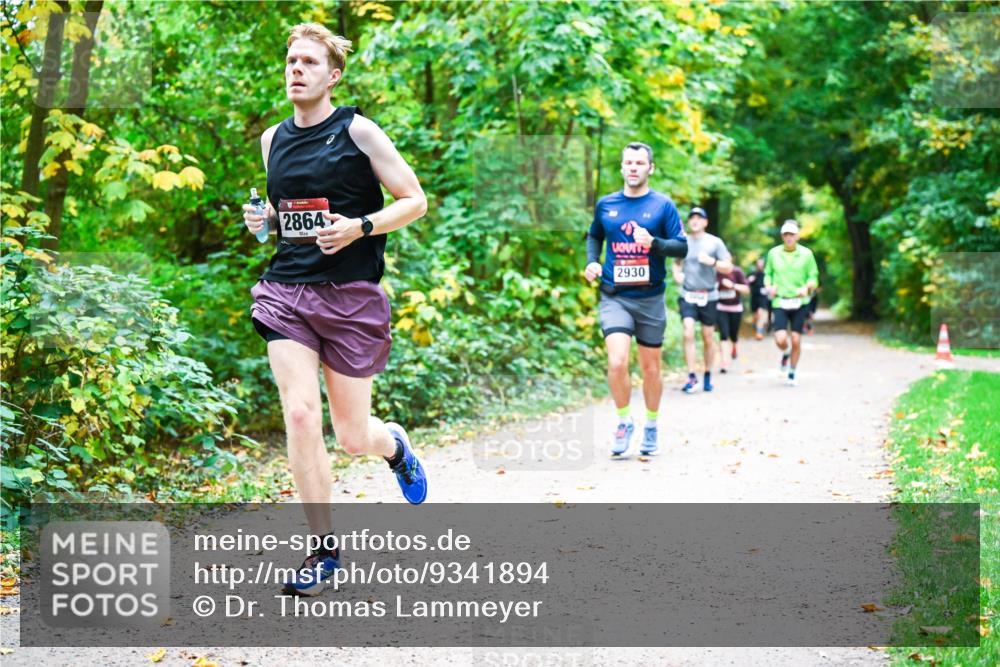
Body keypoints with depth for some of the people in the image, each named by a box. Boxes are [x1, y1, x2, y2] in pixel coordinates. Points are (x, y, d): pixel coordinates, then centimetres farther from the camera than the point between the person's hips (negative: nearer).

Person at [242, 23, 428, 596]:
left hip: (352, 296, -3)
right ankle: (324, 550, 0)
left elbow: (415, 201, -2)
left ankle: (394, 444, 41)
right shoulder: (273, 139, 11)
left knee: (353, 437, 2)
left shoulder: (358, 132, -4)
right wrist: (264, 219, 4)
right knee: (300, 415, -12)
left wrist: (359, 227, -17)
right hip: (287, 291, 3)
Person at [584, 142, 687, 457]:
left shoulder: (663, 205, -1)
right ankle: (624, 421, 4)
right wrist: (591, 262, 5)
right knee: (617, 362, -17)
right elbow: (594, 236, 23)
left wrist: (653, 243, -21)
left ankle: (651, 425, 29)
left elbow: (682, 247, -3)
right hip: (614, 297, 0)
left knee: (650, 368, 9)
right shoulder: (605, 204, 6)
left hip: (650, 298, 0)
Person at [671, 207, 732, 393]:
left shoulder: (715, 242, 1)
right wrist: (676, 273, 1)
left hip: (709, 296, 0)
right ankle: (692, 377, -14)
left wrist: (712, 261, -16)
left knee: (708, 338, 6)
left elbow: (728, 268, 0)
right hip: (688, 295, 0)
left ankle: (708, 375, 21)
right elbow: (676, 262, 22)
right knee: (688, 334, -15)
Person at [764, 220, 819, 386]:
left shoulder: (806, 254, 1)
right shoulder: (773, 253, 5)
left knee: (796, 340, 0)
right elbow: (767, 274, 16)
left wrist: (807, 287, -16)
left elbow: (814, 277, 4)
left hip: (799, 302, 0)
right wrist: (769, 286, -4)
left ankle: (792, 373, 19)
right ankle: (785, 354, 23)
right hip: (780, 302, 0)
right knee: (780, 339, -14)